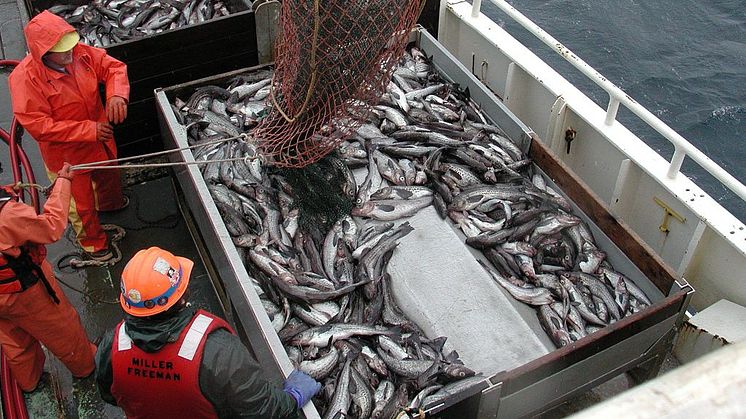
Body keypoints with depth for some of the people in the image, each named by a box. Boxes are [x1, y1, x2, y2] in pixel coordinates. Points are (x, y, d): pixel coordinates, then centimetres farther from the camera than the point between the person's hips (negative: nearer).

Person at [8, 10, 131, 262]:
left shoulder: (80, 53, -19)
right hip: (66, 153, -5)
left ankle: (109, 203, 68)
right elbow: (37, 125, -31)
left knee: (108, 176, 34)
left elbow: (113, 67, -9)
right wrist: (87, 130, -34)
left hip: (101, 137, 6)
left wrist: (117, 94, -32)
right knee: (81, 203, 14)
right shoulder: (25, 78, -31)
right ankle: (92, 242, 42)